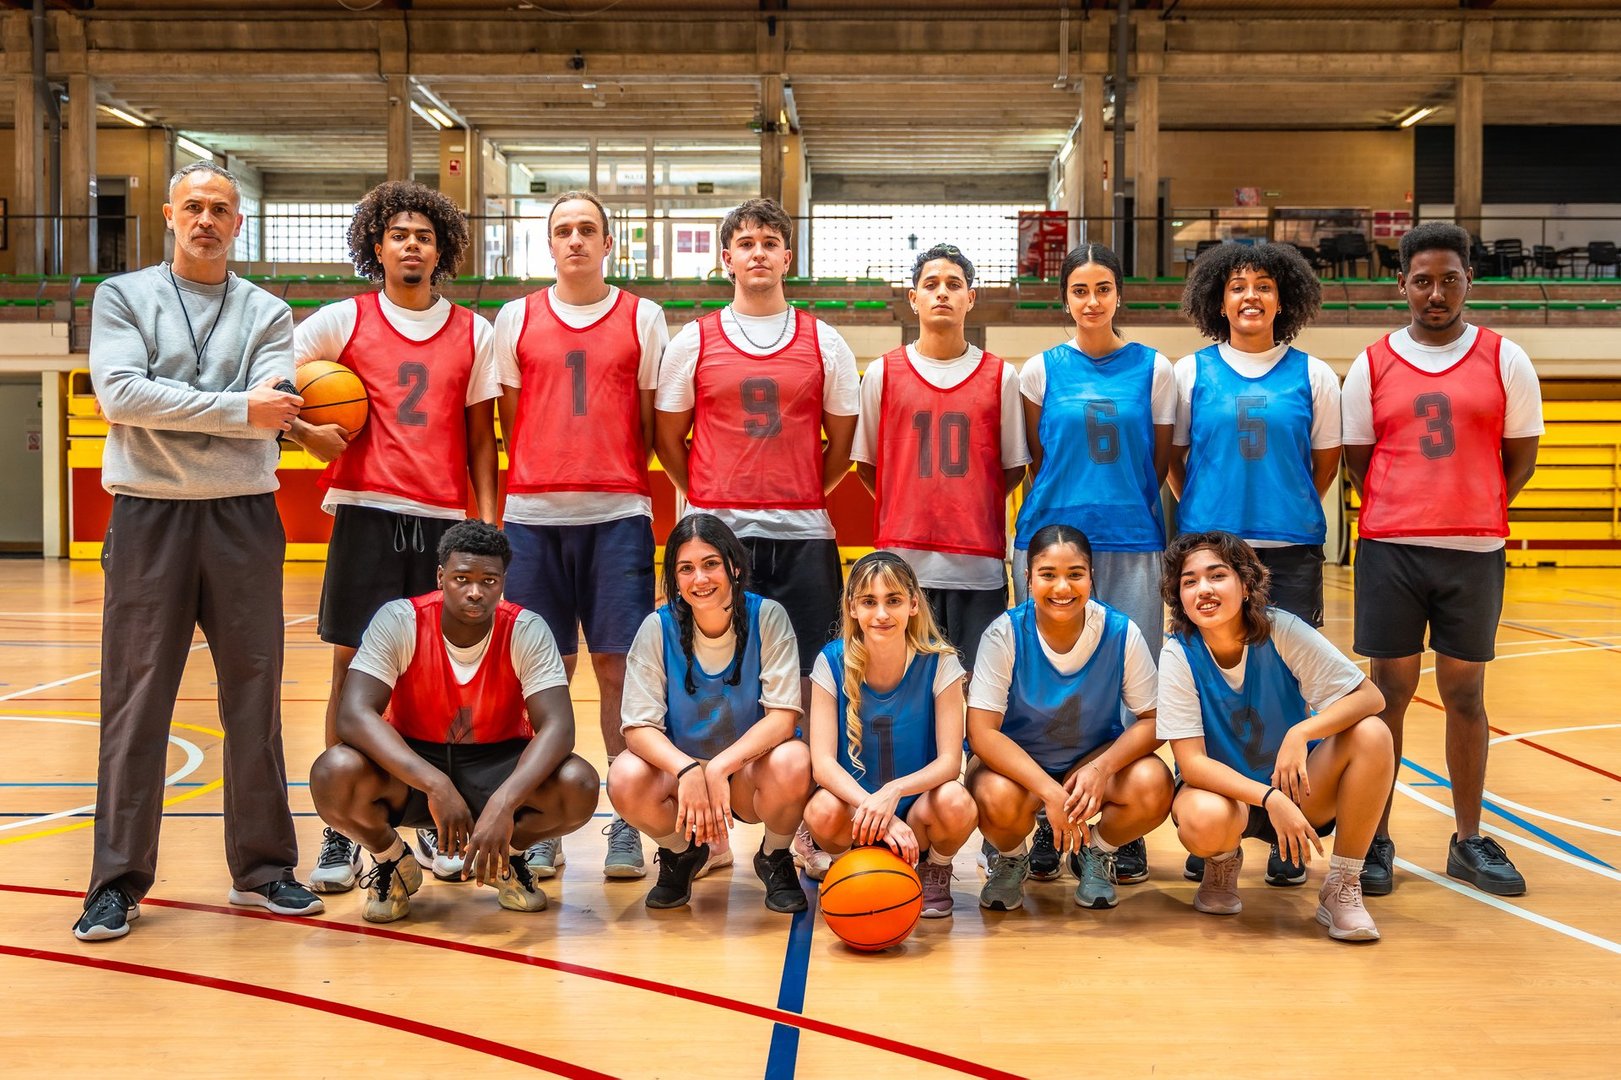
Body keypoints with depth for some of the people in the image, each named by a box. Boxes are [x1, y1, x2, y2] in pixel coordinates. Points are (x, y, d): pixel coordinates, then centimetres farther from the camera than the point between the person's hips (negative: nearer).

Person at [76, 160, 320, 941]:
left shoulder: (266, 313, 10)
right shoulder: (123, 297, 7)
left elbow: (274, 411, -6)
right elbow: (120, 394, -10)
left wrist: (170, 410, -13)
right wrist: (235, 410, -14)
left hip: (244, 518, 2)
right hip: (148, 517, -1)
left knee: (254, 699, 6)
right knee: (135, 705, 1)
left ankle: (262, 868, 16)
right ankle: (117, 883, 8)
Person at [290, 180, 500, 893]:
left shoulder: (472, 333, 11)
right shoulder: (342, 321, 6)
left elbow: (481, 439, 11)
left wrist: (489, 523, 4)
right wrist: (304, 433, -5)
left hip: (444, 518, 1)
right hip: (365, 512, -1)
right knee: (352, 665, -1)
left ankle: (430, 821, 16)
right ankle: (341, 832, 6)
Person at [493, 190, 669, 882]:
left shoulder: (643, 319, 8)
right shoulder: (517, 319, 11)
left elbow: (655, 422, 10)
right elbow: (509, 422, 14)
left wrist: (622, 479, 3)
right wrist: (543, 478, 7)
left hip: (618, 513, -1)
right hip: (533, 513, 1)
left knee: (619, 669, -2)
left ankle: (627, 826, 6)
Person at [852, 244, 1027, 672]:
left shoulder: (1001, 376, 8)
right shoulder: (882, 373, 7)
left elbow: (1014, 468, 13)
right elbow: (866, 464, 12)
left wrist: (972, 508, 6)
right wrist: (909, 509, 8)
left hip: (979, 562, 0)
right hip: (904, 556, 0)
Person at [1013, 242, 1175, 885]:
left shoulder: (1153, 369, 7)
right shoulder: (1042, 369, 6)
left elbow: (1161, 463, 10)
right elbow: (1035, 459, 11)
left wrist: (1124, 507, 7)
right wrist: (1066, 505, 7)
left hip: (1131, 544, 0)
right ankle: (1049, 825, 12)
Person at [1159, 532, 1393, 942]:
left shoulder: (1282, 630, -16)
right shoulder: (1179, 654, -17)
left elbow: (1371, 697, -17)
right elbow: (1191, 762, -20)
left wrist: (1301, 733, -34)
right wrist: (1269, 799, -34)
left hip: (1297, 786, 2)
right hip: (1224, 788, -2)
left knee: (1372, 734, -25)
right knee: (1203, 820, -37)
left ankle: (1343, 889, -10)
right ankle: (1223, 862, 4)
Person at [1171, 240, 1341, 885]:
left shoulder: (1313, 376, 7)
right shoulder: (1190, 373, 7)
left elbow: (1326, 461, 13)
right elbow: (1174, 457, 11)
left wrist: (1287, 512, 11)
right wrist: (1205, 516, 9)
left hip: (1290, 553, 0)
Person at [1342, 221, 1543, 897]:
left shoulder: (1504, 361, 5)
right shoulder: (1371, 367, 5)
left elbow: (1521, 457, 9)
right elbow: (1356, 461, 10)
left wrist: (1472, 512, 2)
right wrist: (1402, 514, 2)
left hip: (1474, 552, 1)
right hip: (1389, 550, 0)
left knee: (1465, 693, 7)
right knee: (1389, 691, 2)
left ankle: (1469, 842, 18)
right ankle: (1376, 840, 10)